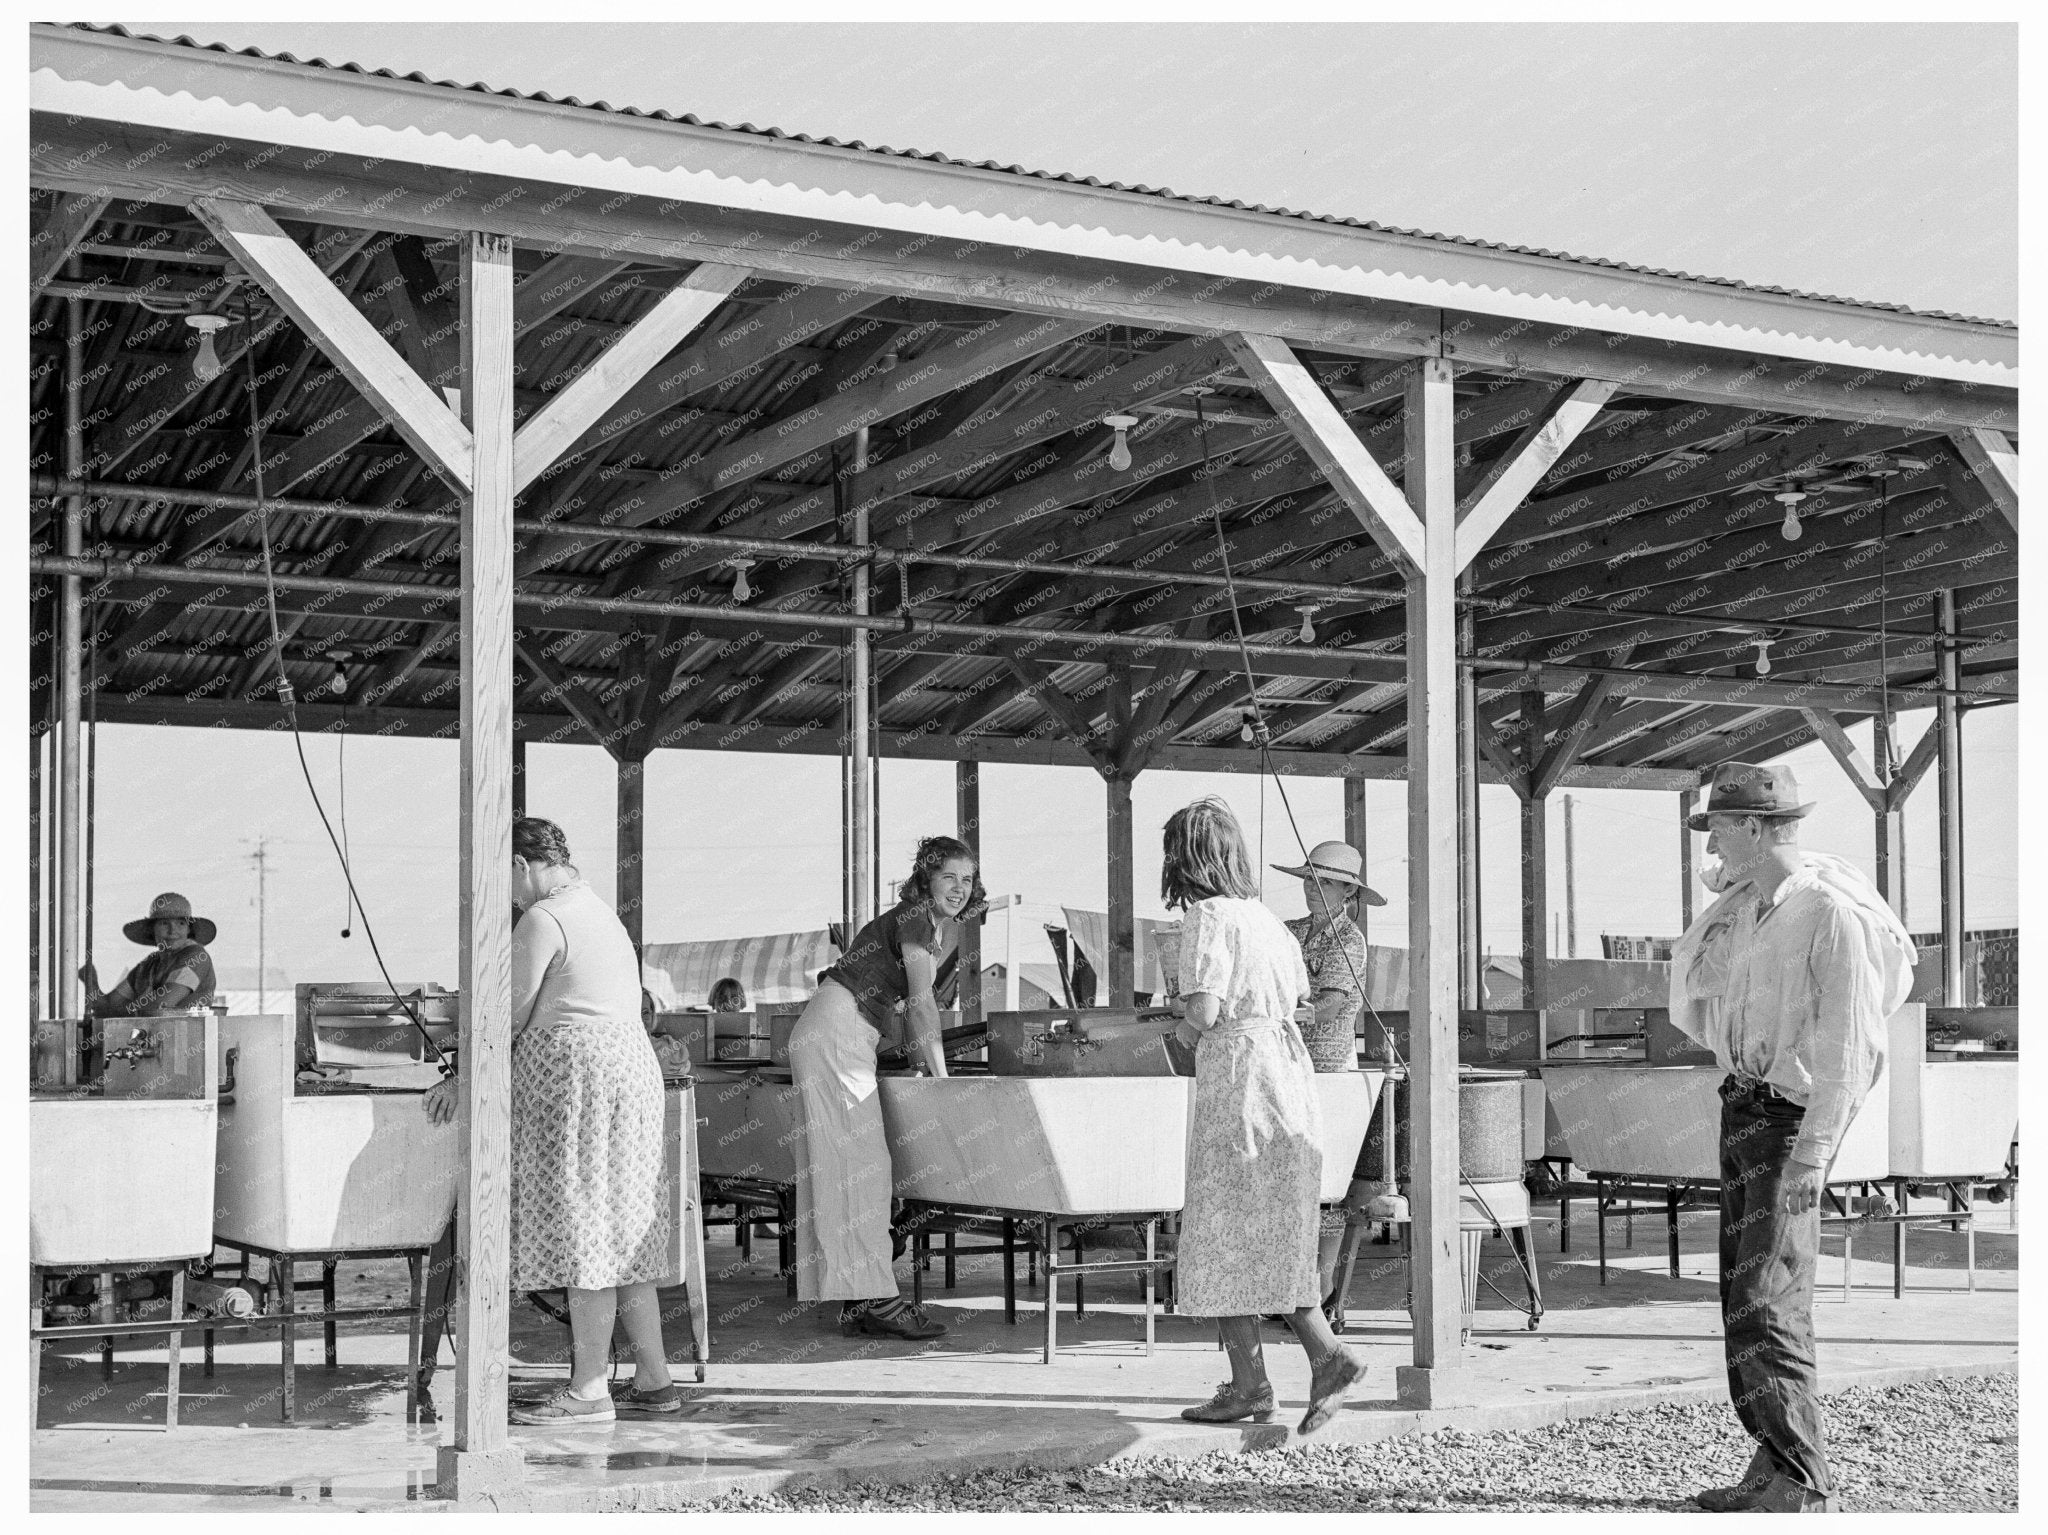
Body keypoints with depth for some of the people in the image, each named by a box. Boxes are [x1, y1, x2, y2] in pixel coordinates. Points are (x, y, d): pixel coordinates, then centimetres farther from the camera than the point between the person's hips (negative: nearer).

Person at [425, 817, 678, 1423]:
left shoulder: (542, 921, -10)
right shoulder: (604, 915, 20)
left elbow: (511, 1017, -9)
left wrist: (462, 1081, 2)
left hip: (575, 1077, -10)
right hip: (632, 1066, 10)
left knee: (581, 1233, -6)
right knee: (623, 1234, 12)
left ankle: (588, 1391, -3)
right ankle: (654, 1380, 14)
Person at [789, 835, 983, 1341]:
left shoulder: (950, 935, 13)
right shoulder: (911, 920, -15)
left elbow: (920, 1004, 18)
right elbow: (922, 1002, -18)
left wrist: (921, 1062, 7)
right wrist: (940, 1072, -15)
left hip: (856, 1041, 9)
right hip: (831, 1031, -9)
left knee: (856, 1167, 7)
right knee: (858, 1165, -11)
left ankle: (857, 1302, 8)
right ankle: (875, 1298, -11)